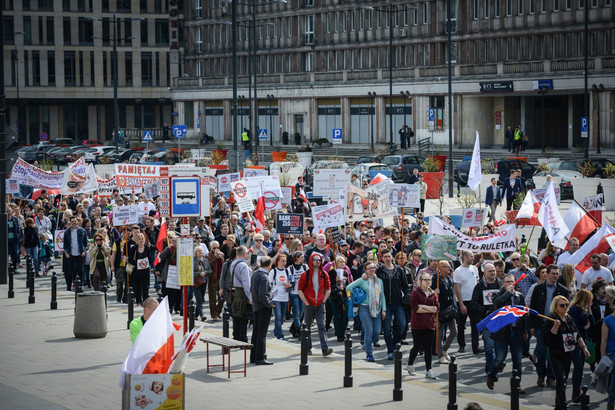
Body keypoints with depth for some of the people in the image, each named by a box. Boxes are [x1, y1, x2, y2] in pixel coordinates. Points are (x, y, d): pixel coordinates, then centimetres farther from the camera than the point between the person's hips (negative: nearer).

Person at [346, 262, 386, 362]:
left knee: (377, 331, 0)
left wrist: (383, 309, 6)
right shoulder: (362, 280, -1)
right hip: (365, 308, -4)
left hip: (376, 309, 4)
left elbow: (382, 296, 13)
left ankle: (366, 345, 28)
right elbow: (349, 287, -3)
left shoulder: (379, 281, 11)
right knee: (369, 331, -10)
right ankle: (369, 354, 0)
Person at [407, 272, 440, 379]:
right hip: (417, 324, -4)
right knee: (417, 346, 3)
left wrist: (424, 307, -11)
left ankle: (428, 370, 6)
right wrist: (430, 309, -10)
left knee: (428, 348, 3)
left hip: (429, 324, 4)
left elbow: (437, 307, 0)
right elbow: (415, 308, -14)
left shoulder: (433, 293, 9)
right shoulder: (416, 292, -6)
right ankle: (410, 365, 25)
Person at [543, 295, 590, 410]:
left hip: (568, 354, 7)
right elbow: (549, 337, -20)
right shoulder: (551, 320, -11)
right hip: (555, 355, -7)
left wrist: (584, 347, 10)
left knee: (563, 381, 12)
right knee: (561, 380, -15)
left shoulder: (569, 319, 10)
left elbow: (577, 335, 17)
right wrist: (555, 326, -33)